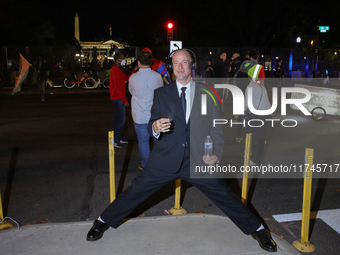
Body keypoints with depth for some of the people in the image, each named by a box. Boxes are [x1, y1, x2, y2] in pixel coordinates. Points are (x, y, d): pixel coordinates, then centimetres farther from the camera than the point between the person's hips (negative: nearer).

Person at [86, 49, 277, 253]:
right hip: (166, 159, 0)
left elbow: (216, 127, 6)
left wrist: (216, 153, -8)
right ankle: (104, 222, 26)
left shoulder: (207, 93, 5)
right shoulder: (161, 93, 5)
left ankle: (257, 229, 27)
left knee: (224, 195, 5)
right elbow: (151, 125, 4)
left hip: (199, 159, 0)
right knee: (136, 191, 3)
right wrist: (155, 127, -21)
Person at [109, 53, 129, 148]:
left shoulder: (118, 70, 17)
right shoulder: (115, 70, -16)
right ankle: (116, 141, 1)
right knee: (120, 120, -6)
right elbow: (118, 87, -20)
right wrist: (125, 100, -19)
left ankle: (118, 138, 25)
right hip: (118, 98, -10)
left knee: (121, 120, 15)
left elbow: (126, 78, 17)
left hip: (119, 98, 10)